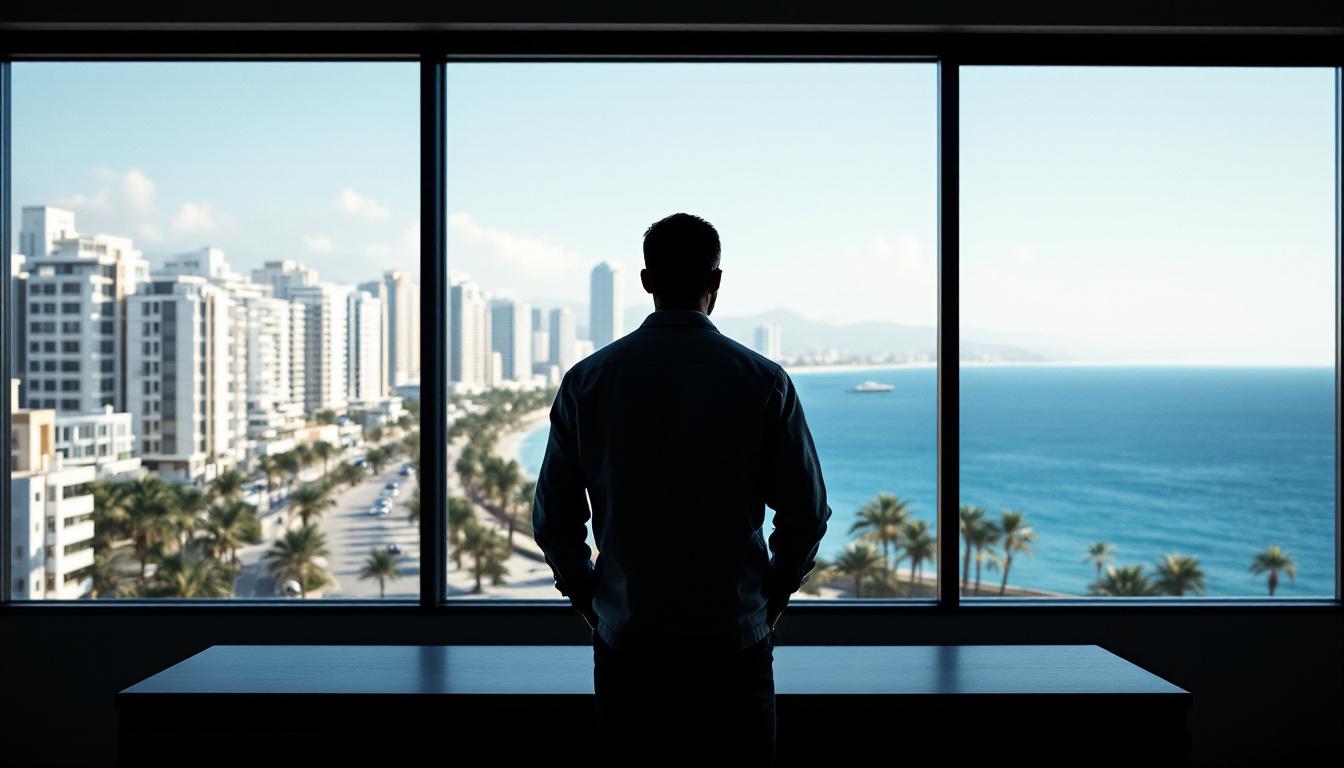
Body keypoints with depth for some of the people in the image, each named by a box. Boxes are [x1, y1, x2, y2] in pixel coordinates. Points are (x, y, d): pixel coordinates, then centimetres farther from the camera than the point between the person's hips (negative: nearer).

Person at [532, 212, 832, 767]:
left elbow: (553, 516, 1)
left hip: (626, 636, 1)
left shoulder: (587, 379, -2)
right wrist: (773, 596, 11)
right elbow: (808, 512, -4)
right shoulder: (763, 381, -6)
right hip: (735, 633, -1)